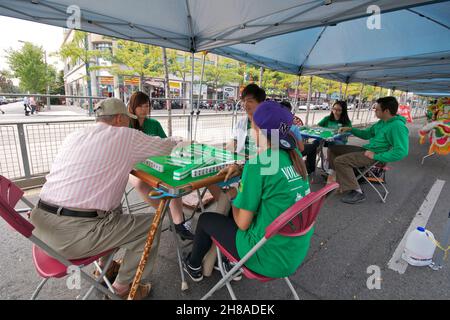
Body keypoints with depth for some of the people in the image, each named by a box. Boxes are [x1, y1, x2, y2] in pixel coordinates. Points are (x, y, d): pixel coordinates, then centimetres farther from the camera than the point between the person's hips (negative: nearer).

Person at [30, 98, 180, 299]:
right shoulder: (126, 136, -5)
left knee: (113, 208, 29)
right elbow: (167, 146, 7)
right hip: (72, 233, -8)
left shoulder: (73, 136, 13)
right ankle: (123, 287, 22)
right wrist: (175, 141, 30)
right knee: (150, 225, 5)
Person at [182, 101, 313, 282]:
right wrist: (240, 167, 11)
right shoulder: (294, 155, -3)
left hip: (272, 258, -7)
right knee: (232, 214, 25)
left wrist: (233, 198, 2)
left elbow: (243, 223, -16)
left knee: (206, 219, 13)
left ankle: (193, 266, 41)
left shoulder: (257, 165, -24)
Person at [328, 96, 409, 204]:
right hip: (366, 149, 10)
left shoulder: (398, 126, -19)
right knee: (333, 148, 7)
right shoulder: (382, 122, 10)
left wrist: (376, 156, -24)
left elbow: (401, 152, -27)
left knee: (339, 161, -24)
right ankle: (334, 176, 6)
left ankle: (357, 192, -16)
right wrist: (350, 129, 10)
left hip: (376, 156, -10)